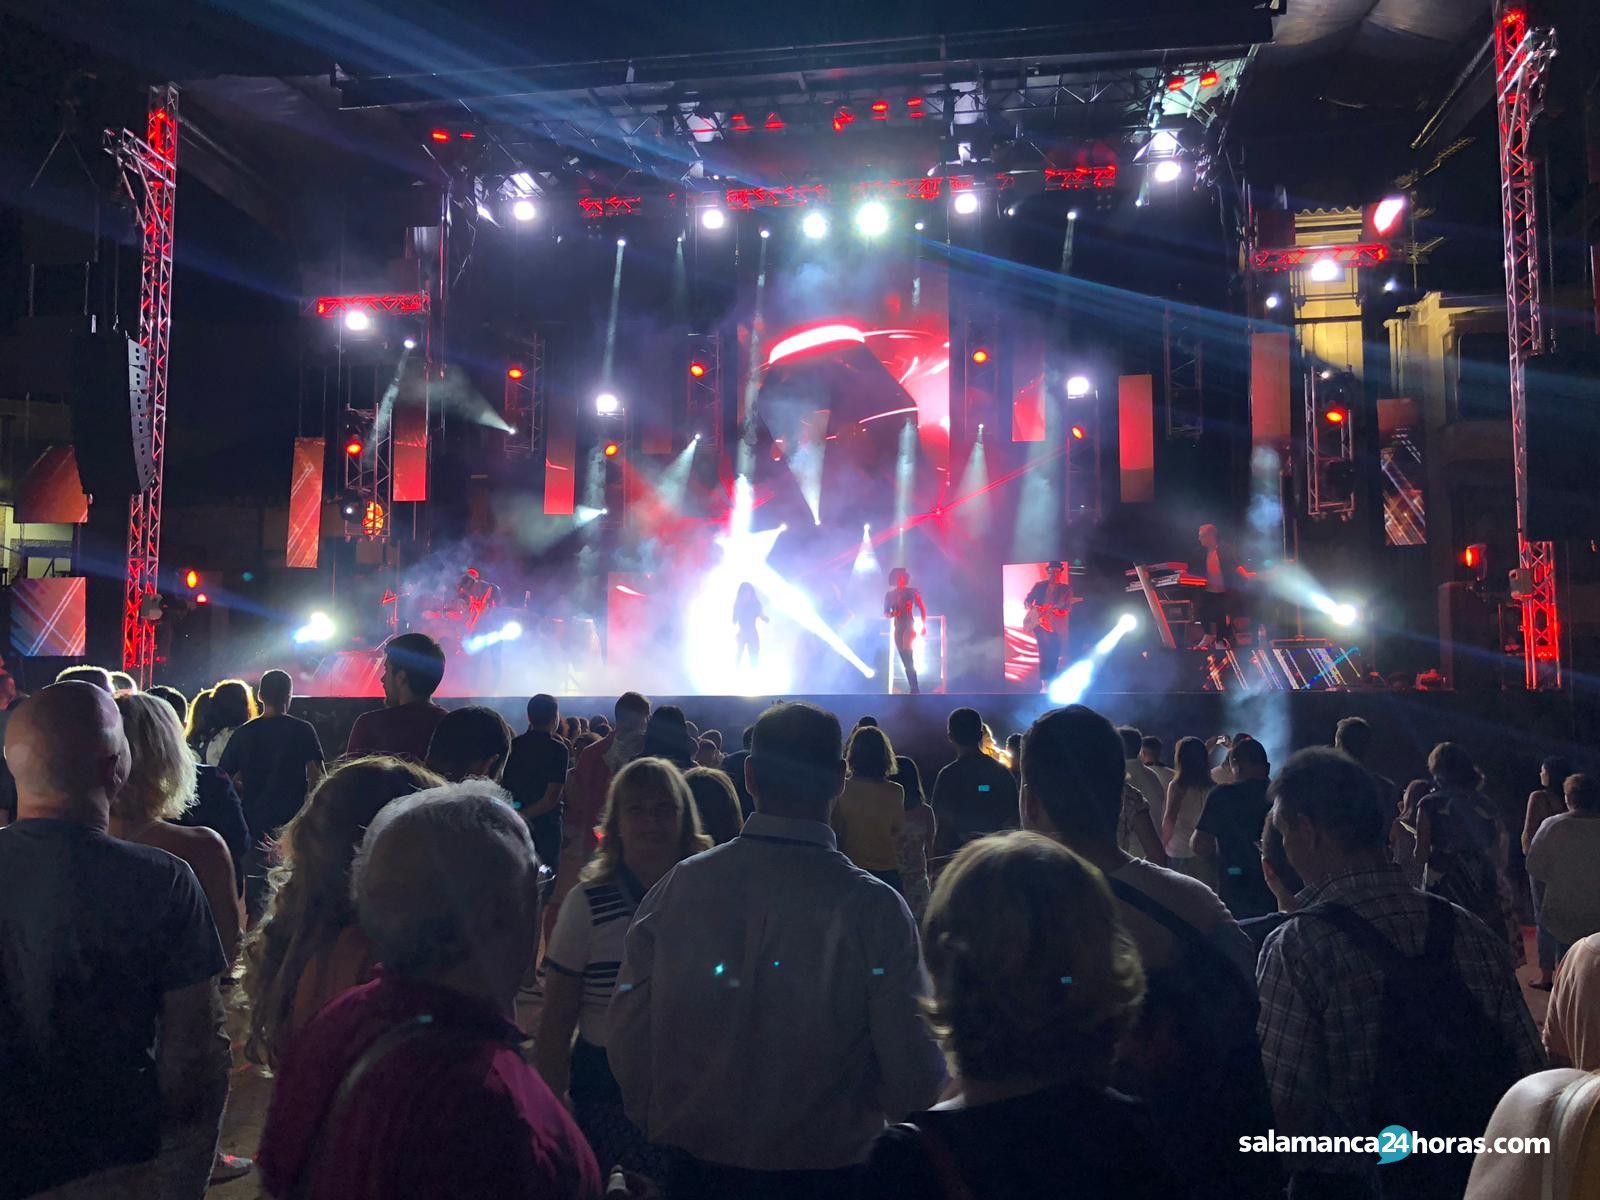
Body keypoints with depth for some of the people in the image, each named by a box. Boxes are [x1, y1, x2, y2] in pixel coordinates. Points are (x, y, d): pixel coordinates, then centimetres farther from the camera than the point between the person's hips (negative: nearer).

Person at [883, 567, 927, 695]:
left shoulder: (912, 592, -1)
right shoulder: (889, 594, 6)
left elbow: (922, 608, 3)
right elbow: (885, 613, 9)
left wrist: (923, 625, -6)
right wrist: (892, 614, -14)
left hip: (910, 626, -4)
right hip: (898, 629, 4)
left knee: (908, 659, -21)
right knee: (906, 661, 5)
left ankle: (914, 689, -18)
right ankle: (914, 689, 10)